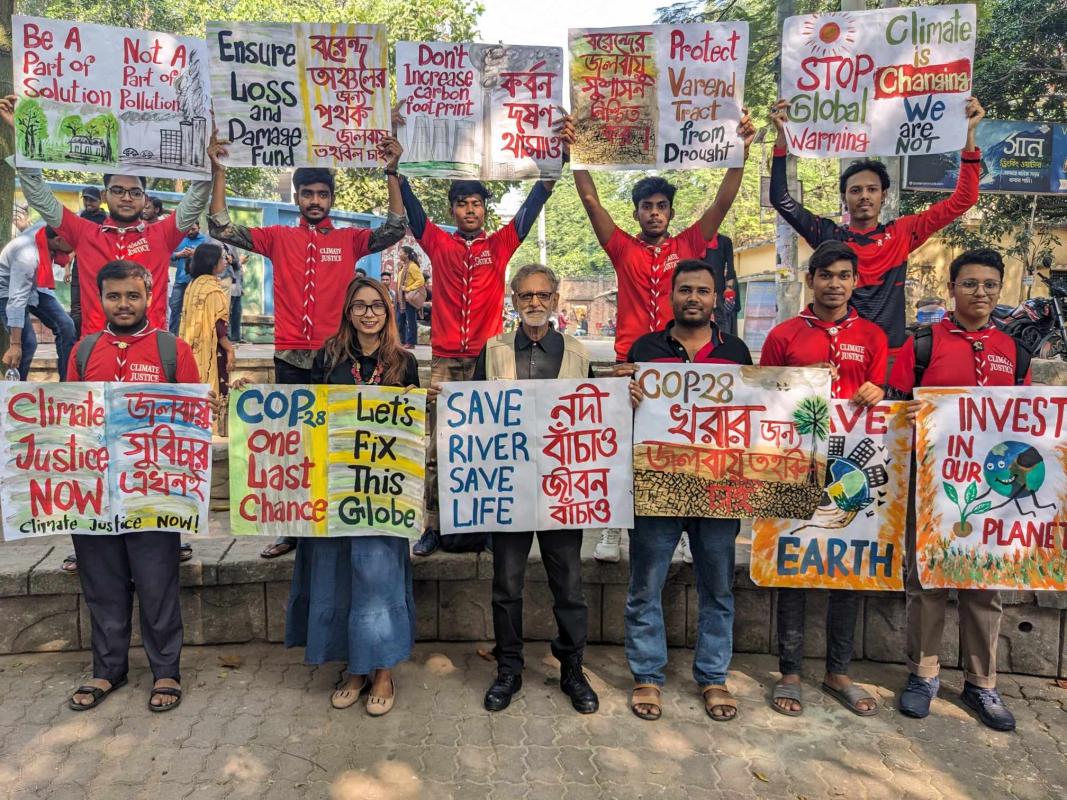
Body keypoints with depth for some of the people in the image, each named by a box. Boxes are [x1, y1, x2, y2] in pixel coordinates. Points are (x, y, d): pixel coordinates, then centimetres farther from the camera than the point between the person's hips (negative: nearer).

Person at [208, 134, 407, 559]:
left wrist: (392, 172, -12)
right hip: (290, 359, 1)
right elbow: (221, 228, 5)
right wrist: (218, 171, -1)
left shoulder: (349, 239, 7)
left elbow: (395, 229, -5)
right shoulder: (279, 238, 9)